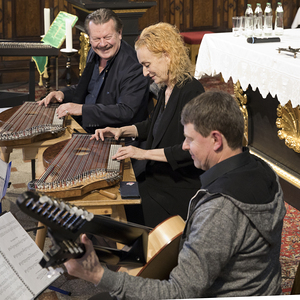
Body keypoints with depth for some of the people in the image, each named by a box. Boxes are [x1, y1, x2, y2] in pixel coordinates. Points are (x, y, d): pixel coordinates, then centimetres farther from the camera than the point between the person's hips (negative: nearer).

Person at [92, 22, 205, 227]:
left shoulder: (191, 92, -18)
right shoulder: (167, 89, 9)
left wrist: (145, 153, -23)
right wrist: (122, 131, 14)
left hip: (179, 190, -8)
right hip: (158, 178, 8)